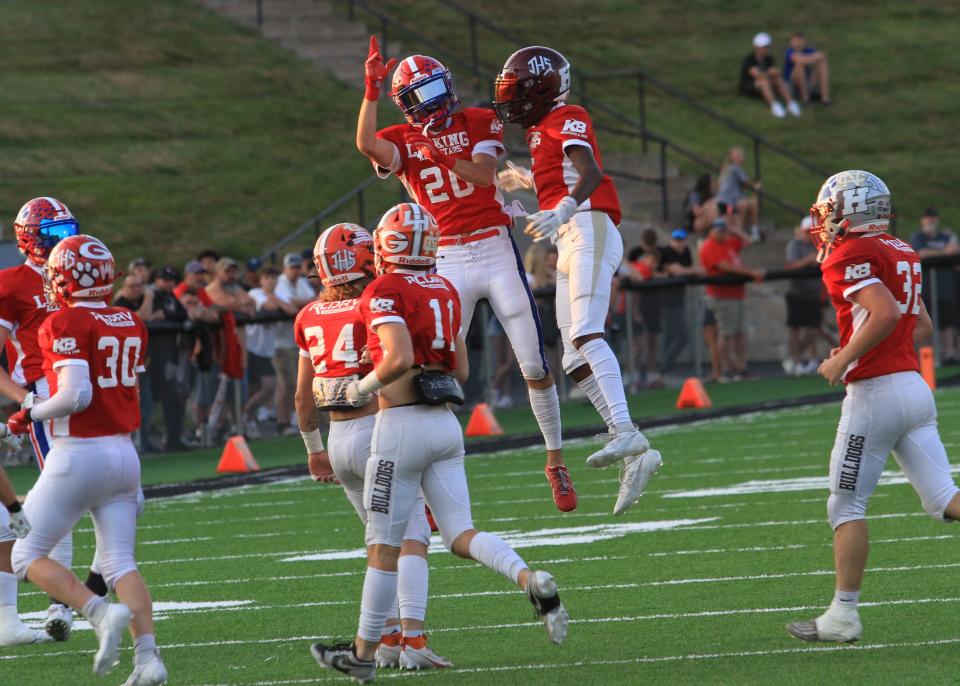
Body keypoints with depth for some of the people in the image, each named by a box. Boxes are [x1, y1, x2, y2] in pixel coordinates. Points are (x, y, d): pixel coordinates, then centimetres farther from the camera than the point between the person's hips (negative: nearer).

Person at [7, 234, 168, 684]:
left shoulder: (66, 324, -12)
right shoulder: (131, 324, 10)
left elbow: (76, 394, -21)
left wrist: (30, 415, -7)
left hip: (77, 456, -7)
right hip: (124, 453, 7)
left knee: (27, 556, 5)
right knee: (119, 563, 7)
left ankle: (100, 613, -14)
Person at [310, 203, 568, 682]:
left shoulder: (384, 292, -10)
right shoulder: (445, 291, 13)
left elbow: (398, 358, -24)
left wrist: (364, 388, -8)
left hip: (402, 425, -6)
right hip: (446, 423, 7)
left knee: (384, 546, 3)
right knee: (461, 535, 4)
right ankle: (532, 582, -22)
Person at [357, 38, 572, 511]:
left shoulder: (479, 123, 4)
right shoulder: (401, 140, 3)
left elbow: (484, 173, -13)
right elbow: (366, 143, -20)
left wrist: (441, 156, -27)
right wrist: (372, 89, -26)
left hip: (496, 250, 0)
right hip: (448, 263, 0)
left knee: (535, 366, 3)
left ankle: (555, 462, 18)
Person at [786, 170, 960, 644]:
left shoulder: (848, 258, -10)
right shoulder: (900, 253, 17)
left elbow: (885, 313, -25)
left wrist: (843, 360, -15)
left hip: (874, 392, -8)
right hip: (915, 386, 8)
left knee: (847, 507, 2)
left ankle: (843, 616, 5)